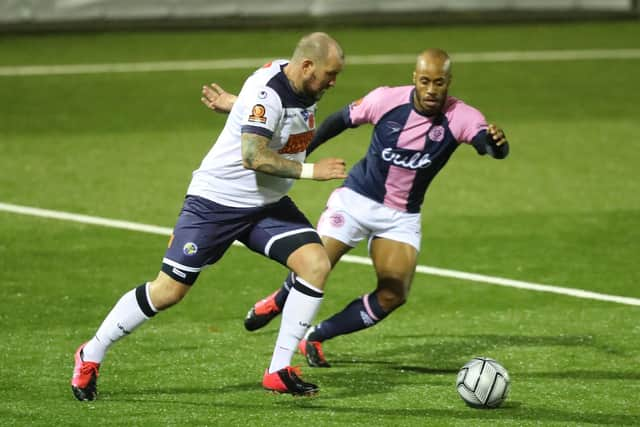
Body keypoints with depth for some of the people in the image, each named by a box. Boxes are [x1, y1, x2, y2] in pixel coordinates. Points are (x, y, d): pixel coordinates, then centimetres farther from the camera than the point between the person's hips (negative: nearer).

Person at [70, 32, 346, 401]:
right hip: (217, 200, -7)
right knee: (168, 291, -3)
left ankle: (279, 371, -6)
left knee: (316, 264, -13)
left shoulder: (304, 87, 0)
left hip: (267, 204, 7)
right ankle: (90, 356, 17)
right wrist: (309, 171, -32)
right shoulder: (267, 90, -27)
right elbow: (253, 156, -36)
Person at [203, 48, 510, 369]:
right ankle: (278, 303, 31)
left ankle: (315, 338, 8)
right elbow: (340, 121, -1)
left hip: (402, 218, 1)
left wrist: (495, 142, -60)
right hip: (356, 199, -1)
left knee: (393, 295, -12)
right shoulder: (387, 100, -17)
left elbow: (494, 149, -35)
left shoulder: (460, 117, -18)